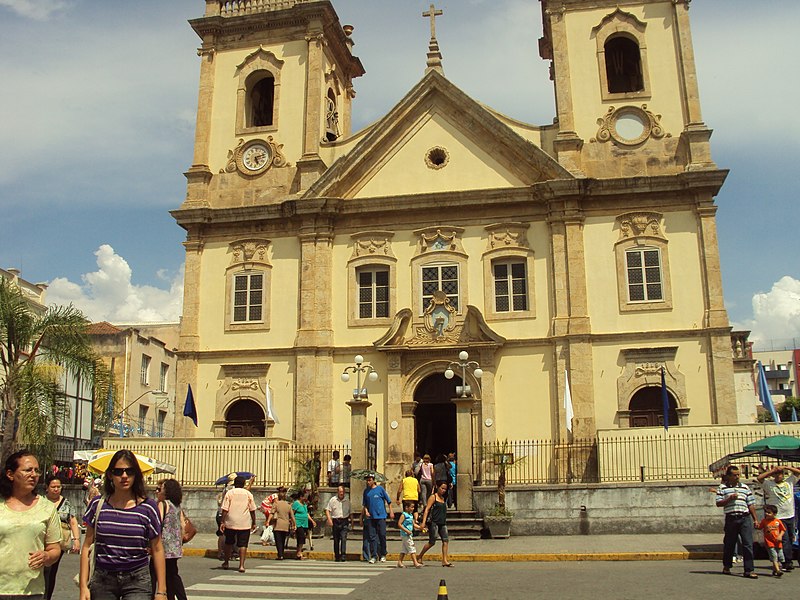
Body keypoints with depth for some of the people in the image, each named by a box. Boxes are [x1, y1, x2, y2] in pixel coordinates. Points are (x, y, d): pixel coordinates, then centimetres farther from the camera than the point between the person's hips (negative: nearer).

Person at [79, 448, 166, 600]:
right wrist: (83, 586, 1)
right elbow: (87, 546, 6)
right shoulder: (98, 505, 3)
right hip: (102, 580, 2)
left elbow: (157, 550, 1)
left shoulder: (147, 507, -2)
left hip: (137, 581, -2)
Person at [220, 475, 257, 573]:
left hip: (230, 523, 1)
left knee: (229, 543, 18)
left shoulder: (229, 493, 0)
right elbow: (252, 510, 4)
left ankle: (226, 562, 28)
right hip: (245, 524, 0)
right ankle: (241, 565, -8)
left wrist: (222, 522, -3)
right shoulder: (248, 494, 3)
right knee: (243, 545, 1)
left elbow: (225, 509, -6)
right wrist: (253, 523, 11)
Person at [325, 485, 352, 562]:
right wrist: (329, 519, -10)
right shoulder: (333, 500, 2)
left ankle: (343, 555, -15)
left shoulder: (347, 500, 10)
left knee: (343, 538, -14)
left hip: (344, 522, 0)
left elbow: (350, 512, 19)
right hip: (336, 522, 0)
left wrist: (351, 521, 15)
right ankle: (337, 556, 15)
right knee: (336, 540, 6)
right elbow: (327, 510, 1)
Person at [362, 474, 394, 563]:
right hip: (371, 517, 3)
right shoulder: (366, 491, 9)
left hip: (381, 516, -3)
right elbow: (364, 503, 18)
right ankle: (373, 556, 3)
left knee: (382, 535, 0)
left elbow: (388, 500, 4)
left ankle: (383, 555, 14)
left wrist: (391, 512, 0)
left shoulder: (380, 489, -1)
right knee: (372, 536, 0)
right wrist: (366, 511, 1)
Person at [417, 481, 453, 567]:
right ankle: (419, 557, 13)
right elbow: (427, 509, -10)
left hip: (442, 523, 7)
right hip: (434, 522, -7)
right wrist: (423, 522, -18)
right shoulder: (433, 497, -5)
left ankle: (445, 560, -7)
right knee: (432, 542, -4)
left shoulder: (443, 498, 16)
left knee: (446, 540, -7)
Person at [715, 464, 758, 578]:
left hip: (745, 518, 2)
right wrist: (729, 498, -13)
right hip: (731, 519, -2)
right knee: (729, 544, 8)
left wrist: (755, 519, 10)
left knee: (748, 544, -6)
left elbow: (751, 504, 14)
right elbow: (718, 503, 0)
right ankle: (726, 566, 26)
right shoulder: (722, 487, 5)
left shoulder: (745, 487, 13)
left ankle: (748, 570, -4)